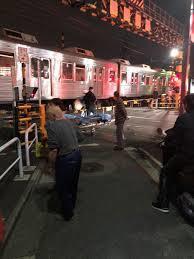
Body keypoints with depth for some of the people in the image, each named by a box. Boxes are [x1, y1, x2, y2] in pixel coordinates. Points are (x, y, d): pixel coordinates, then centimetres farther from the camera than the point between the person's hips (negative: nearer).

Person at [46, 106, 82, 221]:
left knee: (63, 188, 15)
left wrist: (50, 165, -9)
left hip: (65, 159, -8)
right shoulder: (68, 122, 0)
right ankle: (72, 205, 49)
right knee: (73, 184, 26)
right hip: (77, 155, 8)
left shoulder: (52, 126, -22)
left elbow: (54, 150, -25)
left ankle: (68, 213, 33)